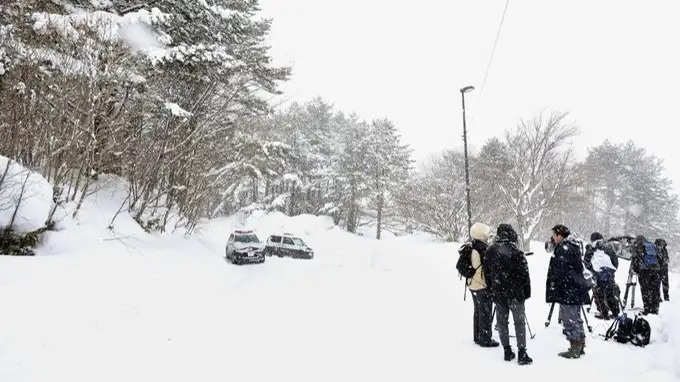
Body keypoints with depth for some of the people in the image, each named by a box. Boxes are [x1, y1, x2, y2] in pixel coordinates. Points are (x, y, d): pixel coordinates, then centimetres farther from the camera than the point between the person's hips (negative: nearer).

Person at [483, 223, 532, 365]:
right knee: (519, 321, 4)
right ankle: (522, 353, 4)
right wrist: (527, 292, 3)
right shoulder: (516, 252, -13)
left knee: (502, 321, 12)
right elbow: (524, 274, -8)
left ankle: (507, 351, 18)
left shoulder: (490, 252, 2)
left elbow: (487, 273, 8)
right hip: (515, 292, -4)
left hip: (498, 293, 4)